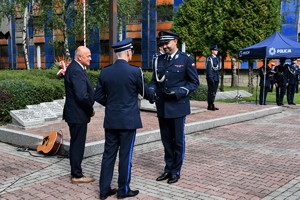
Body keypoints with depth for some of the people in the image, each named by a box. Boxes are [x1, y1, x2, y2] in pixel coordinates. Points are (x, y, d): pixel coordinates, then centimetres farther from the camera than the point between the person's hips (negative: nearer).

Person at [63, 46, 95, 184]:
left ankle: (76, 172, 28)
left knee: (76, 144, 17)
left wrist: (89, 109, 7)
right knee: (77, 144, 0)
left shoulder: (75, 68, 12)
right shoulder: (76, 71, -21)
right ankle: (77, 176, 11)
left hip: (76, 113, 10)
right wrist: (90, 110, -12)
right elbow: (82, 96, -27)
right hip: (78, 115, -10)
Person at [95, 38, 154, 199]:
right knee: (125, 155, 5)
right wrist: (152, 95, 24)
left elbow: (98, 96, 5)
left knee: (109, 154, 11)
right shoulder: (134, 71, -12)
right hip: (128, 120, -4)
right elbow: (145, 92, 2)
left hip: (110, 120, 5)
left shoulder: (105, 72, 1)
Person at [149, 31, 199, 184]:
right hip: (162, 107, 4)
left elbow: (194, 82, -4)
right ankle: (168, 169, 26)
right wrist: (151, 91, -7)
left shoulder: (186, 59, -5)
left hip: (178, 106, -4)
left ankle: (176, 171, 19)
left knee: (178, 140, 5)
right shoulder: (159, 60, 9)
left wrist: (178, 93, -17)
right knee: (166, 140, 13)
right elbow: (154, 80, 15)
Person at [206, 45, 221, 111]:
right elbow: (208, 68, -15)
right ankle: (210, 106, -1)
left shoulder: (217, 58, 17)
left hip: (216, 78, 8)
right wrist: (210, 77, -20)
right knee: (211, 92, -5)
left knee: (214, 92, 10)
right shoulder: (209, 58, -10)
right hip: (211, 78, -8)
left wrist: (218, 77, 17)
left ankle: (212, 105, 17)